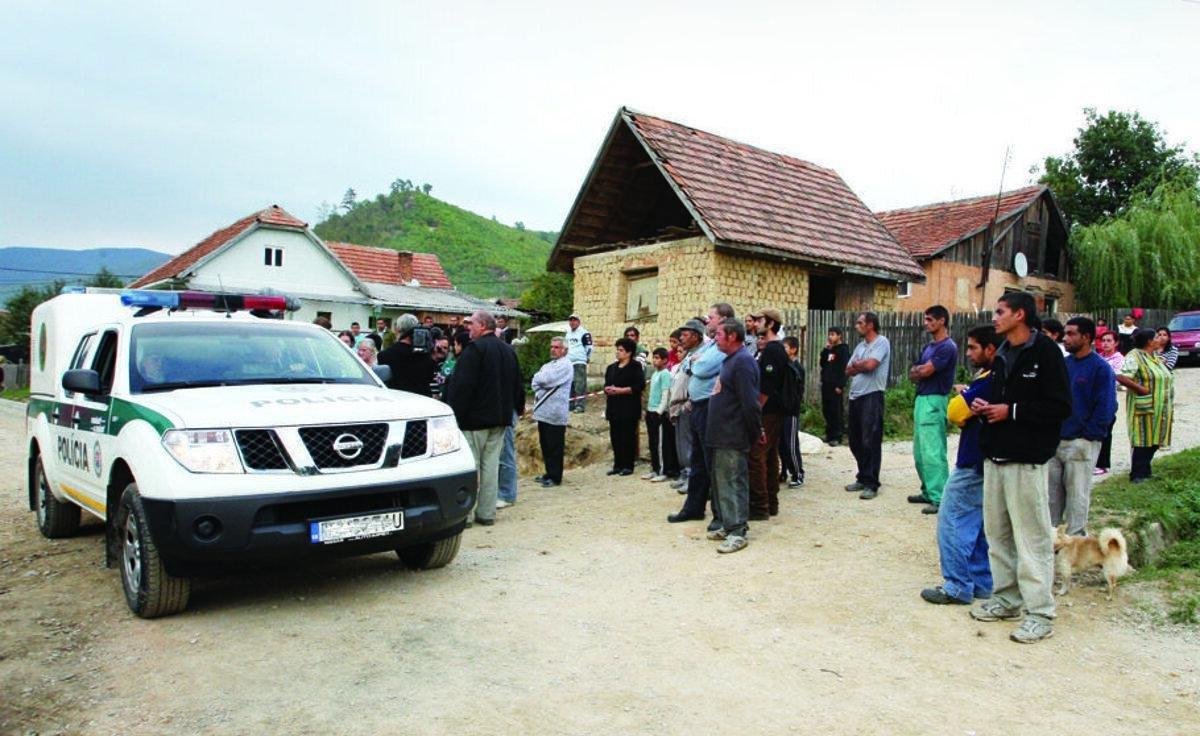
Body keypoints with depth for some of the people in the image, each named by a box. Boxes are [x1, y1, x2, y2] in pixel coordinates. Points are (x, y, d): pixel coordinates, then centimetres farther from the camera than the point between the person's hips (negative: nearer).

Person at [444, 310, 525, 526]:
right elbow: (517, 384, 22)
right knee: (491, 464, 10)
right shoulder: (508, 350, 13)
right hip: (499, 418, 8)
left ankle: (465, 514, -1)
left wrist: (453, 412, -15)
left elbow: (461, 385, -18)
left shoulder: (475, 348, -12)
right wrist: (519, 407, 36)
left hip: (474, 418, -7)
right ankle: (487, 513, 13)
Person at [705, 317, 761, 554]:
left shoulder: (742, 361, -18)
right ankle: (728, 525, 25)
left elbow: (750, 403, -22)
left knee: (733, 483, -4)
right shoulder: (730, 360, 15)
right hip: (723, 435, 10)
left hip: (734, 437, -10)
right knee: (721, 481, 15)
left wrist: (756, 432, -13)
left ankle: (738, 531, 3)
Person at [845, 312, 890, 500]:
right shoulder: (860, 345, 18)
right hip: (855, 396, 9)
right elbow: (848, 370, 12)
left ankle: (871, 484, -2)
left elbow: (870, 365, -19)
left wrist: (855, 364, 0)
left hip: (872, 396, -8)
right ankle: (863, 478, 24)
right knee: (855, 441, 12)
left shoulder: (881, 342, -7)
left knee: (870, 442, -6)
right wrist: (861, 366, -8)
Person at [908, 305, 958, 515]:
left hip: (934, 401, -10)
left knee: (933, 452, -11)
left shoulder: (948, 347, -11)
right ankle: (928, 492, 23)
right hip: (921, 399, 10)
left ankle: (940, 499, -9)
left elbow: (924, 371, -16)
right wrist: (922, 370, -7)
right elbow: (913, 374, 14)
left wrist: (919, 369, 5)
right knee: (919, 451, 14)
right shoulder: (929, 346, 18)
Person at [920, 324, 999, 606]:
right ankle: (981, 582, 22)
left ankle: (957, 586, 2)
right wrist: (969, 417, -2)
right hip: (989, 463, 10)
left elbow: (955, 412, -18)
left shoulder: (988, 380, -20)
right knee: (981, 524, 15)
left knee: (953, 520, -3)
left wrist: (962, 394, -1)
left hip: (973, 465, -10)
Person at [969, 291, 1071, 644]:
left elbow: (1061, 407, -14)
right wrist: (984, 407, 4)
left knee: (1032, 536, -3)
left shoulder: (1045, 352, -9)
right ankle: (1006, 598, 26)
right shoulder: (1002, 355, 14)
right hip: (995, 456, 8)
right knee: (997, 532, 14)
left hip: (1026, 460, -8)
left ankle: (1039, 613, 5)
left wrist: (1011, 411, -17)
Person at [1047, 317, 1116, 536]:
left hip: (1081, 444, -6)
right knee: (1051, 491, 12)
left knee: (1077, 494, 3)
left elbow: (1105, 408, -11)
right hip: (1054, 441, 6)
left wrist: (1087, 436, -11)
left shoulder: (1101, 368, -8)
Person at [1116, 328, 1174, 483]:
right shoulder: (1134, 357, -12)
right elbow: (1121, 377, -25)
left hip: (1159, 409, 8)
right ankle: (1137, 475, 5)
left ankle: (1145, 471, 24)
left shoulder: (1154, 358, 16)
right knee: (1143, 441, -4)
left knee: (1154, 441, 12)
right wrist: (1141, 389, -21)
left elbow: (1166, 379, 23)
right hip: (1144, 408, -8)